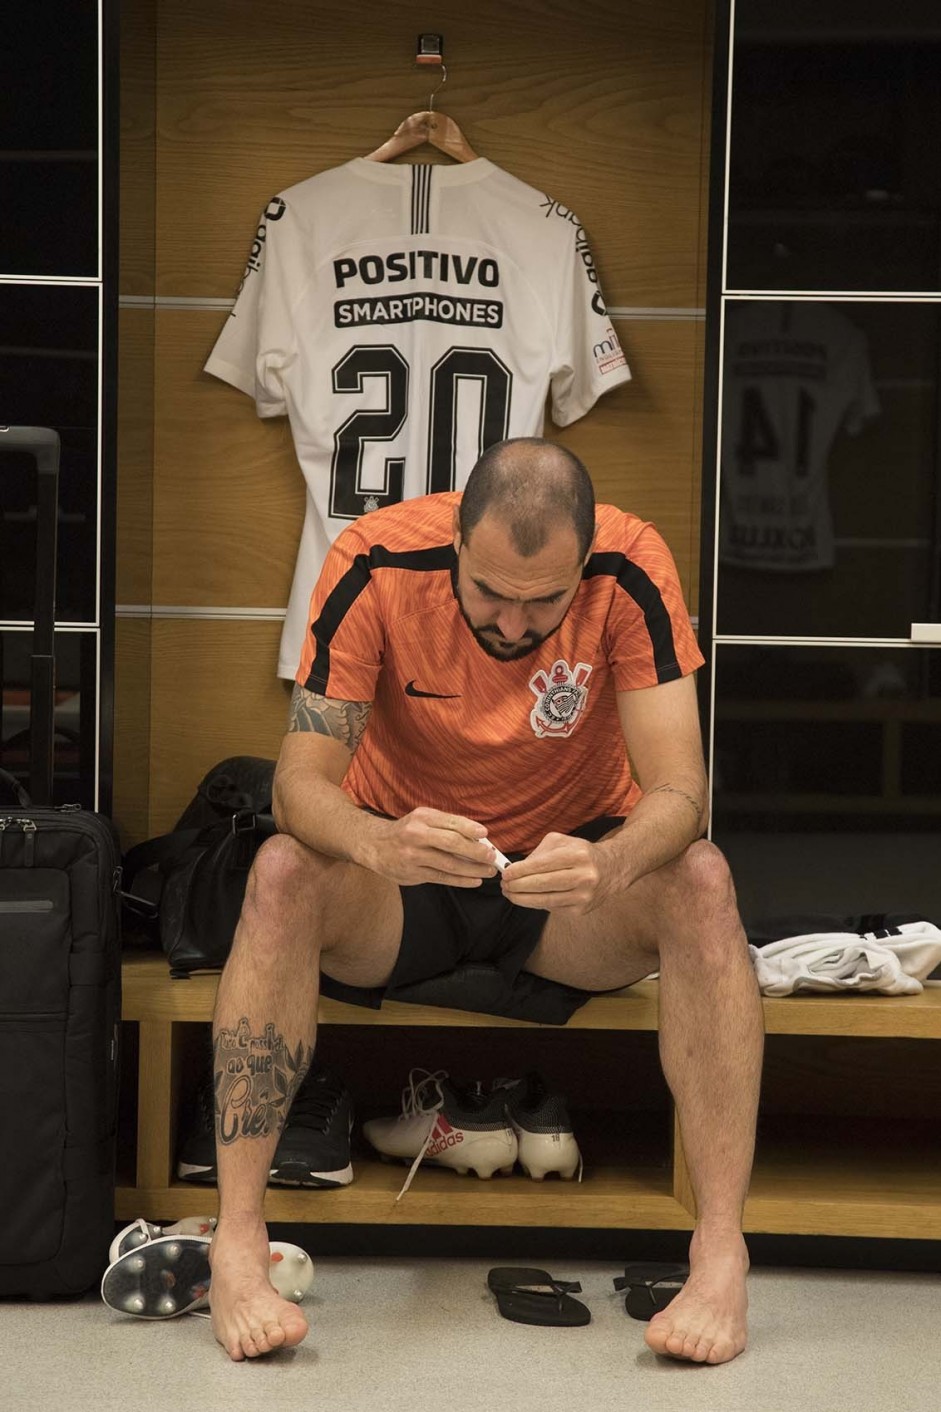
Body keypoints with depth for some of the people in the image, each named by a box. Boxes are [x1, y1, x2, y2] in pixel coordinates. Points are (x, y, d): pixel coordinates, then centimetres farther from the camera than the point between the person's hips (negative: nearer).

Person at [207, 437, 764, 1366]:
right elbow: (299, 781, -24)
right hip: (405, 875, 0)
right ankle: (237, 1247, -30)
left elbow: (678, 792, -25)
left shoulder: (630, 573, -21)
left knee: (701, 884, -31)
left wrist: (607, 866, -48)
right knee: (283, 875, -32)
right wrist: (374, 843, -47)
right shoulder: (376, 563, -22)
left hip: (574, 879, 0)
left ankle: (720, 1254, -30)